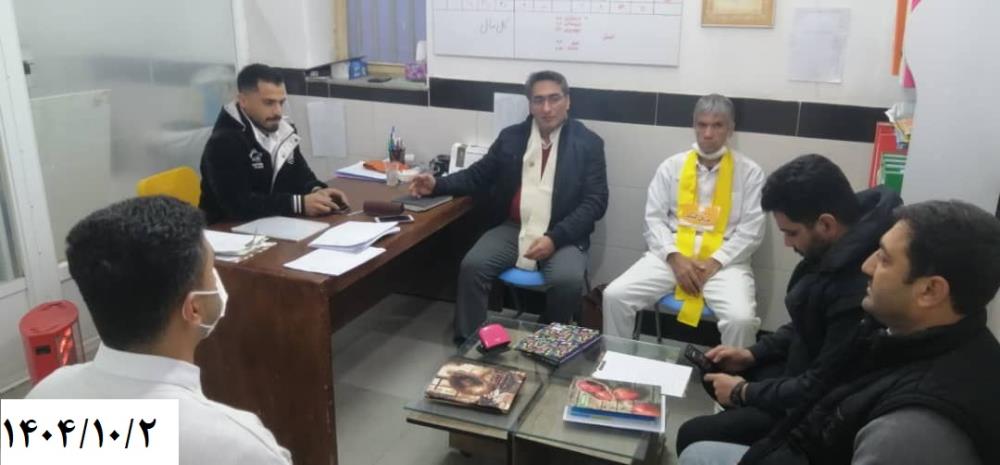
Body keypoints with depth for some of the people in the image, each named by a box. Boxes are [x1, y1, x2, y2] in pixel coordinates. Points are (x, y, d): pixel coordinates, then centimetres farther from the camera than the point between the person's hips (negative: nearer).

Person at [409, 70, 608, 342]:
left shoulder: (588, 143, 0)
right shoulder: (511, 137, 10)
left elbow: (595, 202, -6)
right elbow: (479, 175, 19)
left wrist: (554, 238, -18)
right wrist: (437, 185, 1)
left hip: (563, 235, -2)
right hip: (513, 228, 3)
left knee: (568, 281, -30)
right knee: (472, 266, -22)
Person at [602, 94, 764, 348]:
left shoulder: (749, 172, 4)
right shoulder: (671, 166, 8)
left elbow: (751, 229, -1)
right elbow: (654, 218, 4)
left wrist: (715, 262, -13)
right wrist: (674, 257, -12)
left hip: (724, 261, -2)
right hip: (671, 255, 2)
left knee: (741, 319, -30)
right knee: (615, 295, -18)